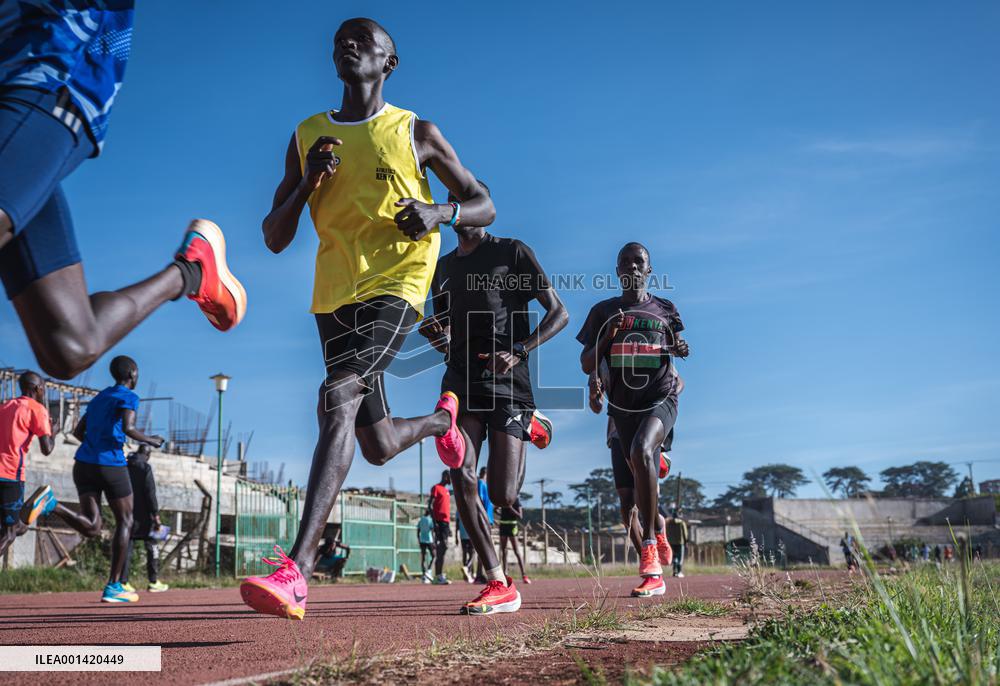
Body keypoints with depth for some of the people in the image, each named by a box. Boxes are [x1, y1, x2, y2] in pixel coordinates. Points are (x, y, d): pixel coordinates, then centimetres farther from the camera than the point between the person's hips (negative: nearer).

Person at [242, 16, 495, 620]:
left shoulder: (416, 133, 5)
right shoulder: (308, 137, 13)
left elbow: (483, 206, 9)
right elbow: (274, 238, 11)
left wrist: (441, 213, -14)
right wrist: (308, 182, -8)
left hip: (395, 284, -5)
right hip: (334, 293, 5)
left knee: (337, 400, -28)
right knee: (378, 446, 12)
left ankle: (297, 570, -34)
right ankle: (441, 419, 48)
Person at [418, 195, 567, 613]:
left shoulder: (512, 253, 4)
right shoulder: (442, 267, 20)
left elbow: (559, 313, -1)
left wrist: (517, 352, -15)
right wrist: (436, 336, 2)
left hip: (507, 381, -4)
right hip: (460, 379, 5)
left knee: (502, 497, -8)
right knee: (461, 476, -14)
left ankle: (527, 425, 25)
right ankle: (499, 584, -9)